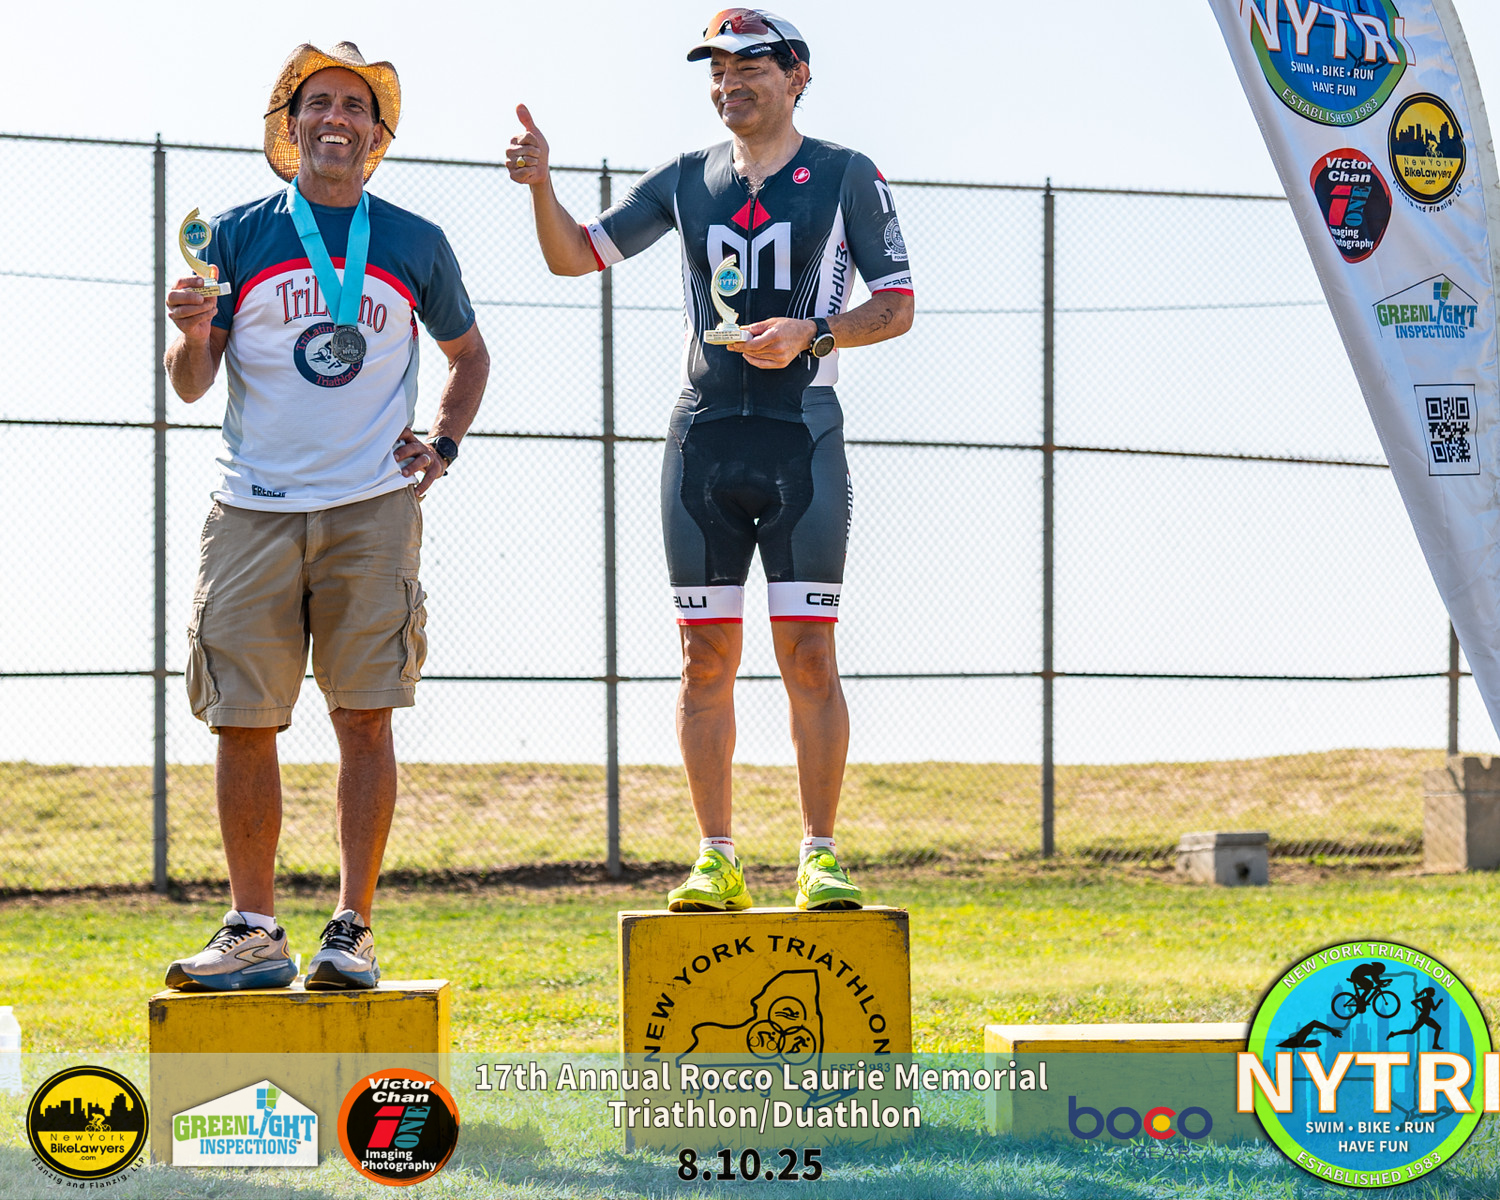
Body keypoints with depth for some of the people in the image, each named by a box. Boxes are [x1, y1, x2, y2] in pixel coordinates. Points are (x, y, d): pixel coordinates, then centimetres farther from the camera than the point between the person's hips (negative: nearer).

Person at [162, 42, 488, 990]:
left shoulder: (416, 245, 9)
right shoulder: (237, 236, 6)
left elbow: (469, 352, 25)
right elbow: (193, 383, 6)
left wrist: (443, 447, 10)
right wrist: (194, 336, -16)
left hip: (373, 511, 0)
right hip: (255, 511, 0)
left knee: (366, 720, -6)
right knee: (243, 724, -2)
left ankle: (353, 931, -1)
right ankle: (254, 932, 6)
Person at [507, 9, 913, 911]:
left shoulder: (847, 177, 3)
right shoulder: (687, 182, 12)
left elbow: (898, 304, 2)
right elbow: (576, 256, 11)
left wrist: (810, 334, -14)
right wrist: (540, 184, -7)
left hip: (803, 442, -3)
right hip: (705, 440, 3)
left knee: (809, 652, -7)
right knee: (706, 657, 2)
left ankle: (821, 856, -1)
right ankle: (719, 862, 7)